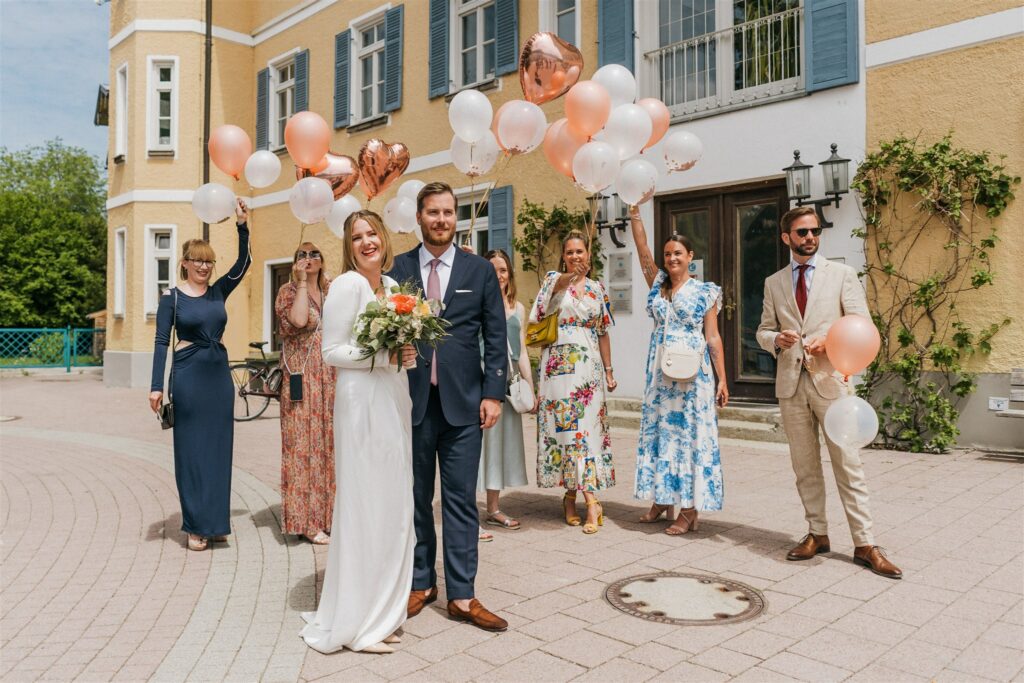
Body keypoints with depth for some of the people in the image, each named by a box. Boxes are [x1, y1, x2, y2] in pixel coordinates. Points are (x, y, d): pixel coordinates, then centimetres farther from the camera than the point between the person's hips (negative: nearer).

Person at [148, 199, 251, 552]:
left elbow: (243, 262, -4)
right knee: (191, 449, 2)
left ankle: (215, 521, 18)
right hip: (188, 375, -4)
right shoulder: (172, 296, -2)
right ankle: (195, 526, 11)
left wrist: (242, 225, -14)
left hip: (219, 374, 4)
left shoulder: (219, 291, 8)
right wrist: (156, 386, -11)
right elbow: (162, 341, -5)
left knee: (218, 446, 7)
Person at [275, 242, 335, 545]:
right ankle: (307, 520, 7)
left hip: (332, 376, 4)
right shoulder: (288, 290, 1)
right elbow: (298, 320, -19)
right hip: (303, 378, -4)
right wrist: (301, 282, -13)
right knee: (304, 442, -2)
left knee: (330, 442, 7)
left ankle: (329, 512, 18)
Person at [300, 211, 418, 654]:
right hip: (362, 403, -8)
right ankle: (355, 623, 12)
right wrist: (384, 357, -19)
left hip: (394, 400, 8)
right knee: (364, 505, -2)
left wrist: (407, 356, 0)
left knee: (394, 505, 12)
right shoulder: (346, 285, -9)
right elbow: (331, 352, -11)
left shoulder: (392, 284, 13)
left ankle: (382, 609, 25)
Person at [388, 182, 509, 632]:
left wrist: (493, 393, -3)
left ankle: (462, 595, 14)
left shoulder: (480, 270, 5)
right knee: (415, 497, 11)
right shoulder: (398, 269, 5)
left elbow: (495, 338, 4)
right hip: (412, 400, 1)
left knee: (461, 499, 4)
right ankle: (421, 583, 27)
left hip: (463, 402, 0)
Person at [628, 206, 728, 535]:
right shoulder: (658, 285, 10)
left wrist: (722, 379, -7)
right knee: (659, 430, 8)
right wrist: (634, 210, -8)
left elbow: (713, 337, -2)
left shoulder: (704, 292, 0)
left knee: (689, 433, -2)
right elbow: (642, 249, 0)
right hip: (660, 370, 4)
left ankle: (689, 509, 4)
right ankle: (662, 498, 20)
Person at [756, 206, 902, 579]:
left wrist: (831, 341, -18)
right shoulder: (773, 283, 11)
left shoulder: (841, 273, 5)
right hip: (791, 382, 3)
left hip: (830, 379, -2)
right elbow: (763, 331, 13)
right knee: (805, 466, 10)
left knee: (848, 464, -1)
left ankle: (865, 544, 6)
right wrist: (777, 340, -10)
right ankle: (817, 534, 22)